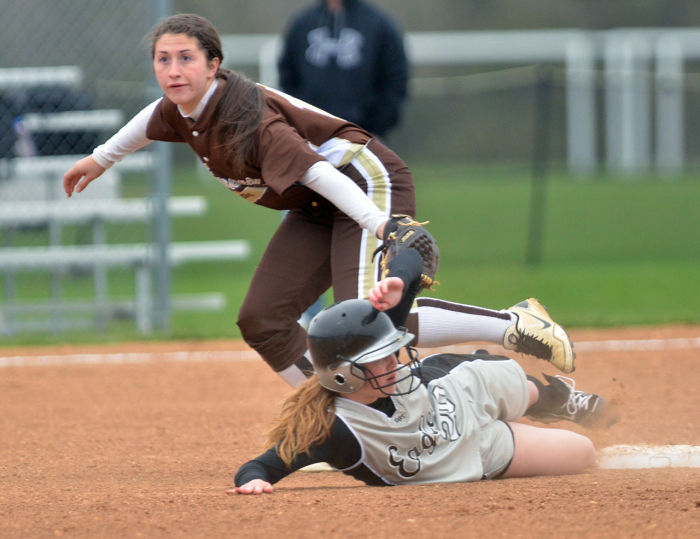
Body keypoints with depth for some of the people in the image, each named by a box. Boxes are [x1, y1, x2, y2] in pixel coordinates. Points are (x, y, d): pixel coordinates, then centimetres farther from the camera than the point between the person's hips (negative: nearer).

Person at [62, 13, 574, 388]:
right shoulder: (182, 110, -3)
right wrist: (101, 159, 38)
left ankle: (517, 325, -21)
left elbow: (317, 172, -38)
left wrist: (380, 224, -48)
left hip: (367, 184, -9)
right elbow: (156, 117, 23)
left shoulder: (247, 116, -28)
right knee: (262, 320, 1)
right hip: (317, 214, 9)